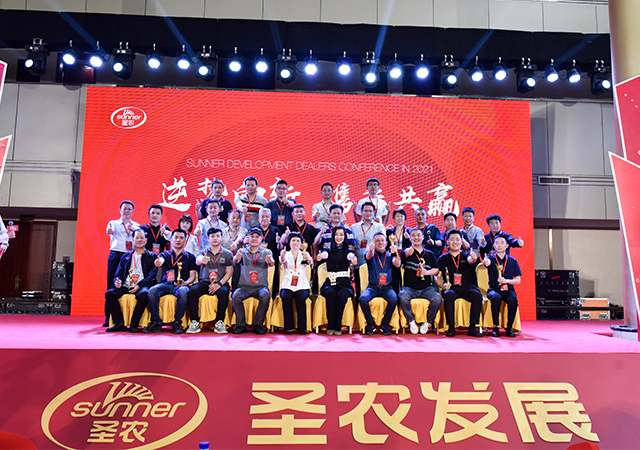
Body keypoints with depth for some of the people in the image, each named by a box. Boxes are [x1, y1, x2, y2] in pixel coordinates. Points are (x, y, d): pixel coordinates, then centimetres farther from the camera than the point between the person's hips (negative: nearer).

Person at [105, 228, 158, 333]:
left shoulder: (152, 256, 10)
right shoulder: (126, 256, 22)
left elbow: (152, 275, -2)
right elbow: (118, 274, 19)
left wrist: (138, 285, -16)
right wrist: (117, 282, -6)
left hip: (142, 287, -4)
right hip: (126, 287, 4)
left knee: (144, 294, -37)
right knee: (109, 293, -23)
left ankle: (134, 325, -24)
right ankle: (120, 323, -18)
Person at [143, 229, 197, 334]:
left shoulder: (190, 257, 17)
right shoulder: (165, 254, 19)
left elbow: (192, 275, 11)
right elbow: (160, 260, -5)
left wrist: (186, 282, -12)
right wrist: (158, 263, -32)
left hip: (181, 285, -1)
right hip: (165, 283, 2)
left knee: (183, 292, -37)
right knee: (152, 291, -30)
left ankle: (177, 323, -27)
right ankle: (156, 323, -22)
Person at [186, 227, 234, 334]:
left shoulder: (227, 254, 9)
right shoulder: (203, 252, 10)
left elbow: (229, 272, 3)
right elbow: (198, 260, -13)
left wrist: (219, 284, -13)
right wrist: (202, 260, -41)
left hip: (221, 283, -1)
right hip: (205, 282, 1)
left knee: (223, 292, -34)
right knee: (193, 291, -28)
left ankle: (220, 322, -25)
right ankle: (194, 322, -22)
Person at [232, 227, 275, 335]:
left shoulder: (266, 252, 10)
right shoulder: (243, 252, 12)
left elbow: (271, 262, -11)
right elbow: (235, 260, -9)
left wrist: (270, 261, -38)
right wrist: (237, 258, -35)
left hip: (261, 286, -1)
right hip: (244, 286, 1)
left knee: (265, 296, -32)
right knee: (236, 297, -29)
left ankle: (258, 325, -18)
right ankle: (241, 325, -15)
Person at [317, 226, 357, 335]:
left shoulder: (347, 251, 11)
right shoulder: (328, 250, 12)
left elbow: (351, 256, -14)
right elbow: (323, 255, -12)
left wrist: (353, 259, -40)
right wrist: (320, 257, -38)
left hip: (344, 284, 0)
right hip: (329, 283, 0)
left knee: (341, 295, -32)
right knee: (331, 294, -32)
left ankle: (338, 327, -20)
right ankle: (330, 326, -22)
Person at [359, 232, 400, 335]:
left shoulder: (389, 255, 12)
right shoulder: (371, 254, 8)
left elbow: (397, 264, -7)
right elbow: (368, 256, -17)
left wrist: (395, 253, -30)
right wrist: (370, 249, -43)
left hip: (386, 287, 1)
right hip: (372, 287, -1)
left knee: (393, 300, -30)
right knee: (362, 299, -30)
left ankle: (385, 325, -7)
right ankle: (370, 324, -7)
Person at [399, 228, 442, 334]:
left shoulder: (429, 254, 17)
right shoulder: (407, 251, 7)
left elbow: (436, 270, 16)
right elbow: (407, 253, -19)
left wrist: (427, 272, -6)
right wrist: (410, 249, -44)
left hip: (427, 288, 2)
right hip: (409, 287, -2)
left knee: (437, 298, -28)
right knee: (402, 297, -33)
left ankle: (427, 322, -4)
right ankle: (411, 321, -8)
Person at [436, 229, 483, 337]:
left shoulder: (466, 255, 11)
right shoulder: (443, 259, 13)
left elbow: (470, 260, -16)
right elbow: (437, 277, 11)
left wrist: (473, 258, -41)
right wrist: (443, 285, -11)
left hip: (467, 287, 1)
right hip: (451, 288, -1)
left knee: (478, 295, -29)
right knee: (448, 295, -34)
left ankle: (472, 327, -20)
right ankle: (451, 328, -27)